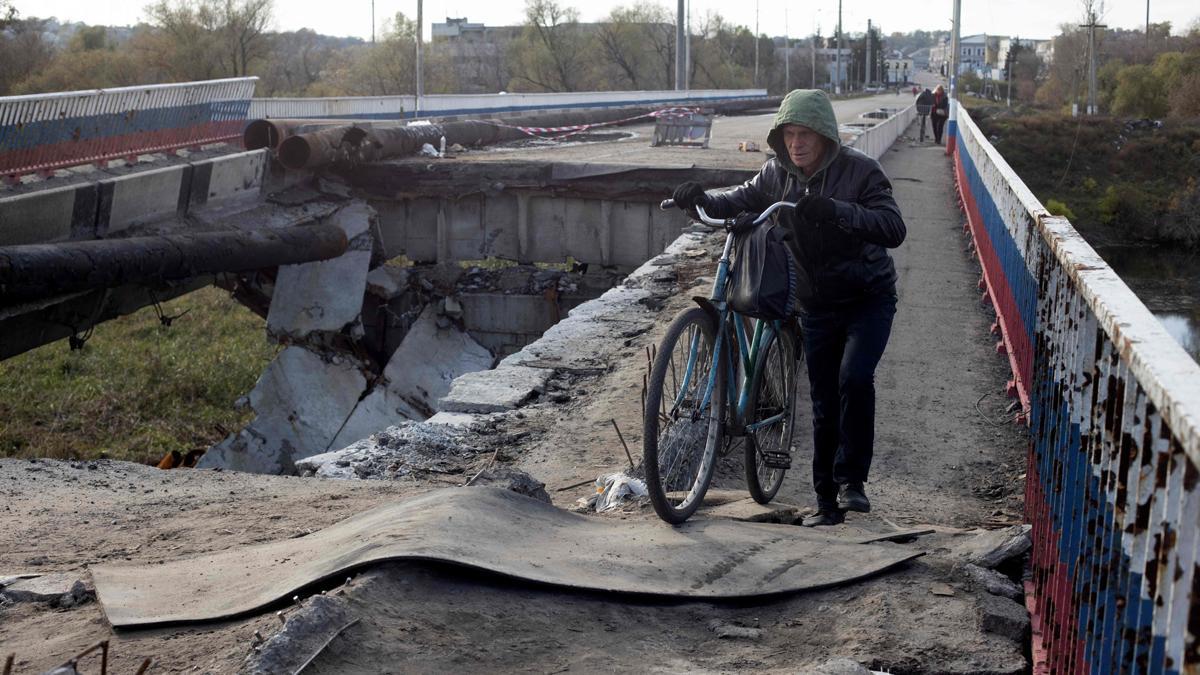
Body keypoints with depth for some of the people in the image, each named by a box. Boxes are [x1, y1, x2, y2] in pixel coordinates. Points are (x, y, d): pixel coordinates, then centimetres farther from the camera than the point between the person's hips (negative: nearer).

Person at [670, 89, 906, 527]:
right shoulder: (778, 175, -2)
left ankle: (851, 479, -12)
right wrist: (700, 199, -16)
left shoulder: (860, 170, -16)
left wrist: (836, 211, -40)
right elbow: (740, 201, 6)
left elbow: (894, 229, -26)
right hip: (818, 306, 4)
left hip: (868, 298, -4)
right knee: (824, 405, 8)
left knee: (855, 377, -27)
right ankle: (828, 502, 18)